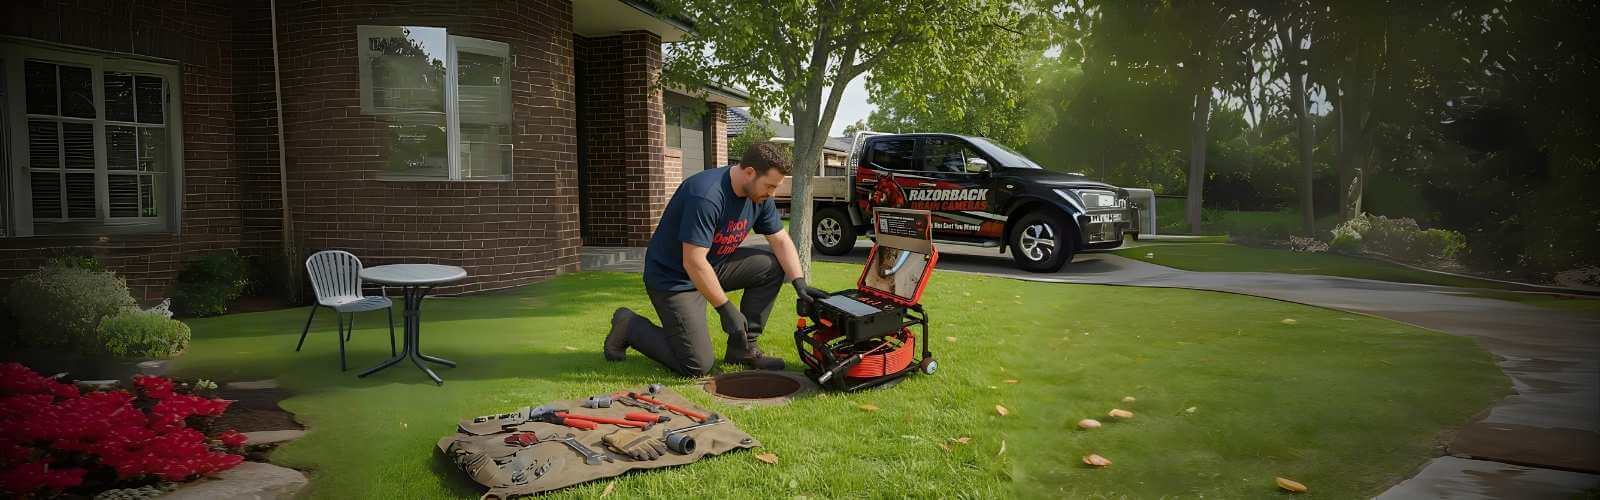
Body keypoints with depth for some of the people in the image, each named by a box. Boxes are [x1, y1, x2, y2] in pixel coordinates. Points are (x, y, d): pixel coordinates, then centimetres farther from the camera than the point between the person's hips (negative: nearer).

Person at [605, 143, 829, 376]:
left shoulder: (758, 195, -4)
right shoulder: (706, 197, -30)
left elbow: (781, 241, 4)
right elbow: (693, 263, -31)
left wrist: (799, 281, -10)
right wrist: (726, 309, -26)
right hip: (673, 278, -8)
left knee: (772, 265, -8)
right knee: (698, 366, -12)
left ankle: (742, 348, 2)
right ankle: (629, 326, 9)